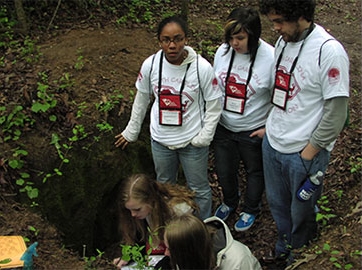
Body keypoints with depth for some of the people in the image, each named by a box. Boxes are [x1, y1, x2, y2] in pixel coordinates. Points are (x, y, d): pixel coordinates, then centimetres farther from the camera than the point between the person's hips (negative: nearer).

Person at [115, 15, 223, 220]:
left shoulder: (202, 67, -21)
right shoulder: (150, 65, -13)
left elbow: (214, 106, -10)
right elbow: (141, 99, 2)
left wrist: (204, 137, -16)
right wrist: (131, 132, 10)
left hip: (192, 141, -3)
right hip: (160, 139, 3)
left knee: (199, 190, 16)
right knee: (164, 185, 26)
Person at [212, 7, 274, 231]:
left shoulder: (271, 58, -24)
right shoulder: (223, 51, -10)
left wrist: (269, 128, -14)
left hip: (253, 131, -4)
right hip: (223, 127, 4)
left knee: (255, 172, 21)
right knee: (224, 171, 22)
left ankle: (251, 210, 48)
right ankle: (230, 203, 53)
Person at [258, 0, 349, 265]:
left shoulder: (329, 51, -22)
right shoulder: (283, 41, 2)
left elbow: (336, 113, -19)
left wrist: (311, 150, -14)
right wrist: (271, 126, 11)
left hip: (303, 153, -6)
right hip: (273, 143, 7)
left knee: (301, 212, 15)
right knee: (277, 203, 24)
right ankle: (283, 247, 49)